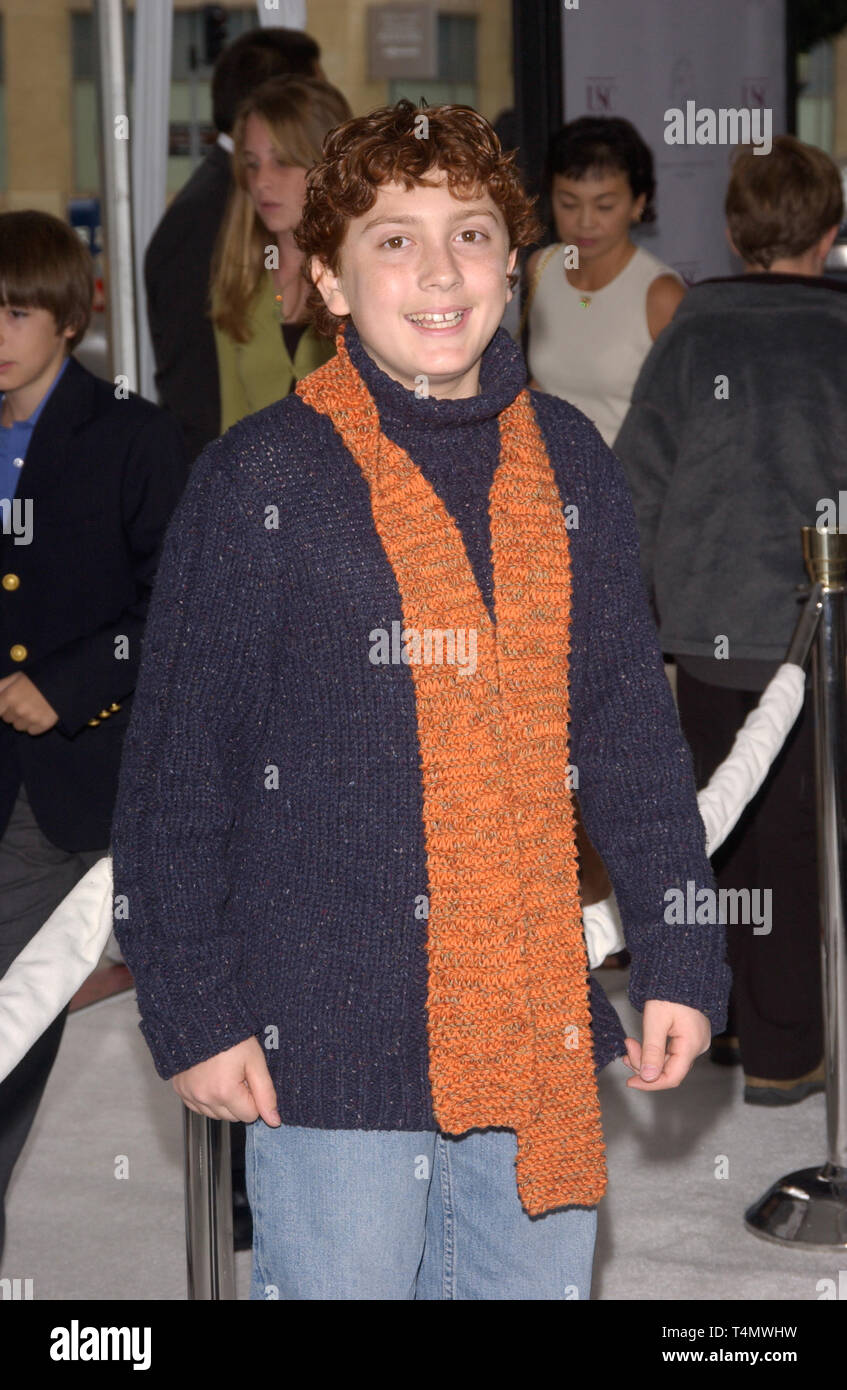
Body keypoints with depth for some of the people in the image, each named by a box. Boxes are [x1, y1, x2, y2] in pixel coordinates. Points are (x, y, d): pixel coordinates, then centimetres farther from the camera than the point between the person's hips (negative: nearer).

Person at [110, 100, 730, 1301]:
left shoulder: (570, 465, 7)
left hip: (539, 1032, 4)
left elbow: (636, 738, 12)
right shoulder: (261, 481, -7)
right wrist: (195, 1014, -7)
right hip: (330, 1044, -4)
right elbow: (174, 772, -5)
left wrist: (681, 963, 8)